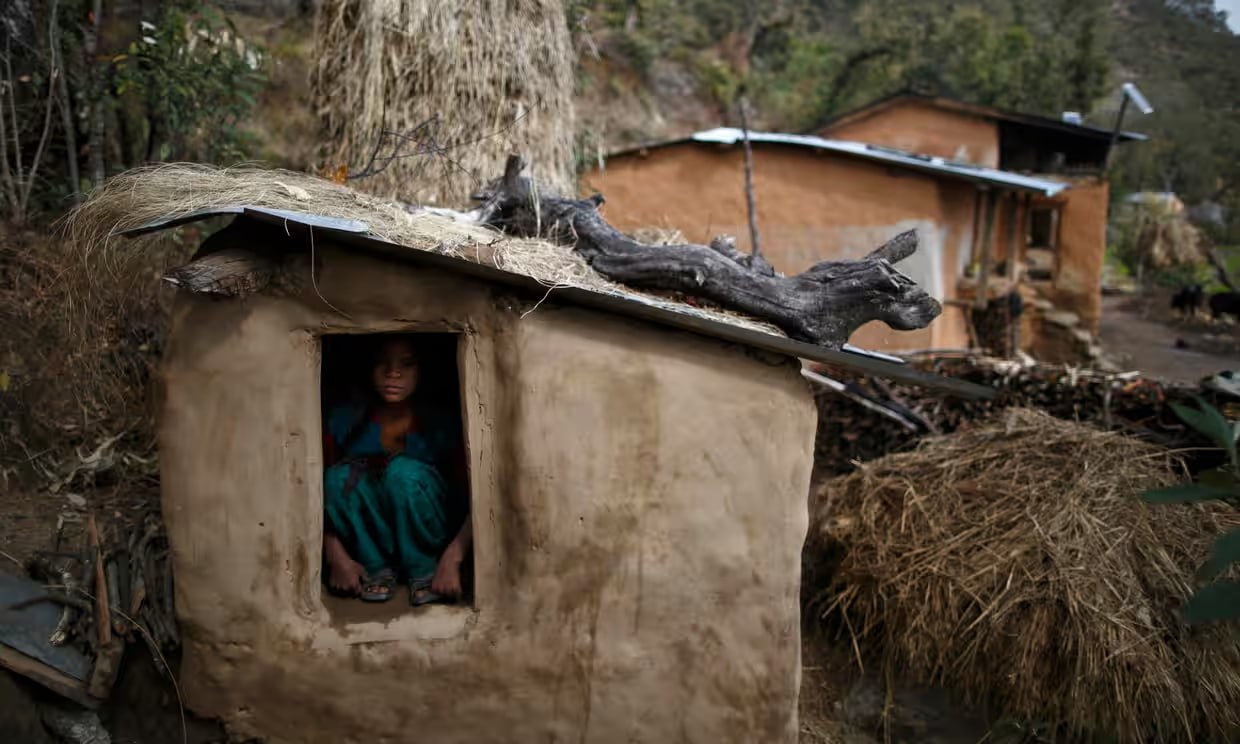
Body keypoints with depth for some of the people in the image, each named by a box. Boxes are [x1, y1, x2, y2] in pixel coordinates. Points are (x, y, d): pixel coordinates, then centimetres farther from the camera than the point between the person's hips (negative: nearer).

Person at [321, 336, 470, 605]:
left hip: (431, 540, -1)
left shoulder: (443, 425, -15)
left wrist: (452, 560, -31)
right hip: (367, 542, 2)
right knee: (341, 476, -27)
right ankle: (377, 568, -10)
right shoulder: (344, 421, -12)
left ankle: (424, 571, -12)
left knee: (404, 471, -31)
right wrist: (336, 556, -23)